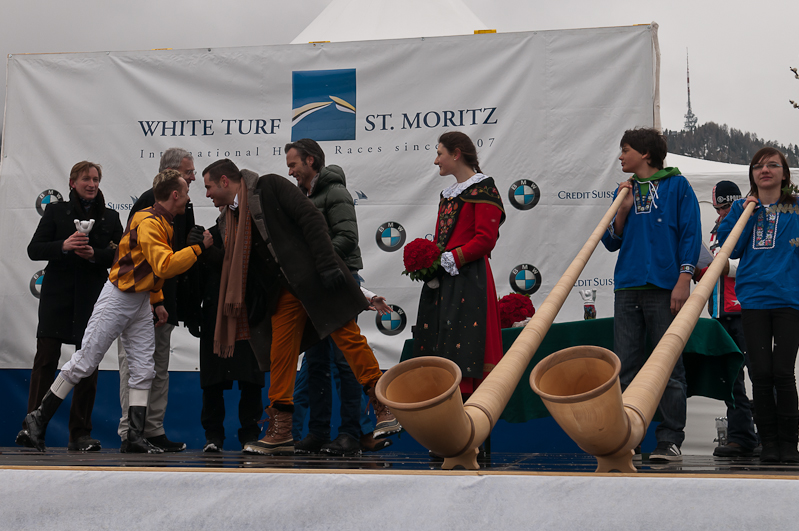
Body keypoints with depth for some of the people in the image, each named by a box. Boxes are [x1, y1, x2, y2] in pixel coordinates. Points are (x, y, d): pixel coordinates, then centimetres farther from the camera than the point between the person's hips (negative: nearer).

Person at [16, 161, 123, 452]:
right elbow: (34, 249, 2)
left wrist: (94, 254, -13)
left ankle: (80, 433, 6)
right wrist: (63, 246, -16)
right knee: (45, 360, -8)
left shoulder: (110, 217, 12)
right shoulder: (56, 211, 9)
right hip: (57, 296, -1)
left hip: (93, 297, 2)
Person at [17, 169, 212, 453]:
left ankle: (136, 437, 4)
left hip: (141, 303, 10)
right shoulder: (148, 223, -19)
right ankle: (39, 419, 8)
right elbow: (165, 266, -29)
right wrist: (199, 247, -25)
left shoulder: (163, 223, 12)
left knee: (144, 370, 3)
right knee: (84, 362, -4)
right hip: (118, 299, -10)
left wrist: (157, 301, 15)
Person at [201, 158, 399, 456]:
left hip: (316, 277, -7)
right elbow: (235, 268, 19)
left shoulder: (270, 186, -5)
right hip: (283, 291, 7)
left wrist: (327, 263, -19)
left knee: (348, 337, -8)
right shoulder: (227, 220, 15)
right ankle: (281, 432, 10)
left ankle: (384, 407, -2)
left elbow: (312, 219, -12)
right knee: (280, 355, 3)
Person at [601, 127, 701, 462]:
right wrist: (623, 209, -1)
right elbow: (611, 241, 15)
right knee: (625, 367, 3)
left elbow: (690, 234, -2)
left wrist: (683, 280, -11)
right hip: (628, 288, 5)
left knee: (668, 367, -2)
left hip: (665, 288, -5)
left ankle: (670, 441, 3)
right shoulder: (625, 190, 18)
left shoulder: (676, 185, 4)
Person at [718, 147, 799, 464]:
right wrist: (745, 214, -3)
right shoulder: (742, 208, 14)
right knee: (761, 372, -1)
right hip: (753, 298, 2)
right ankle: (769, 442, 9)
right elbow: (729, 249, 5)